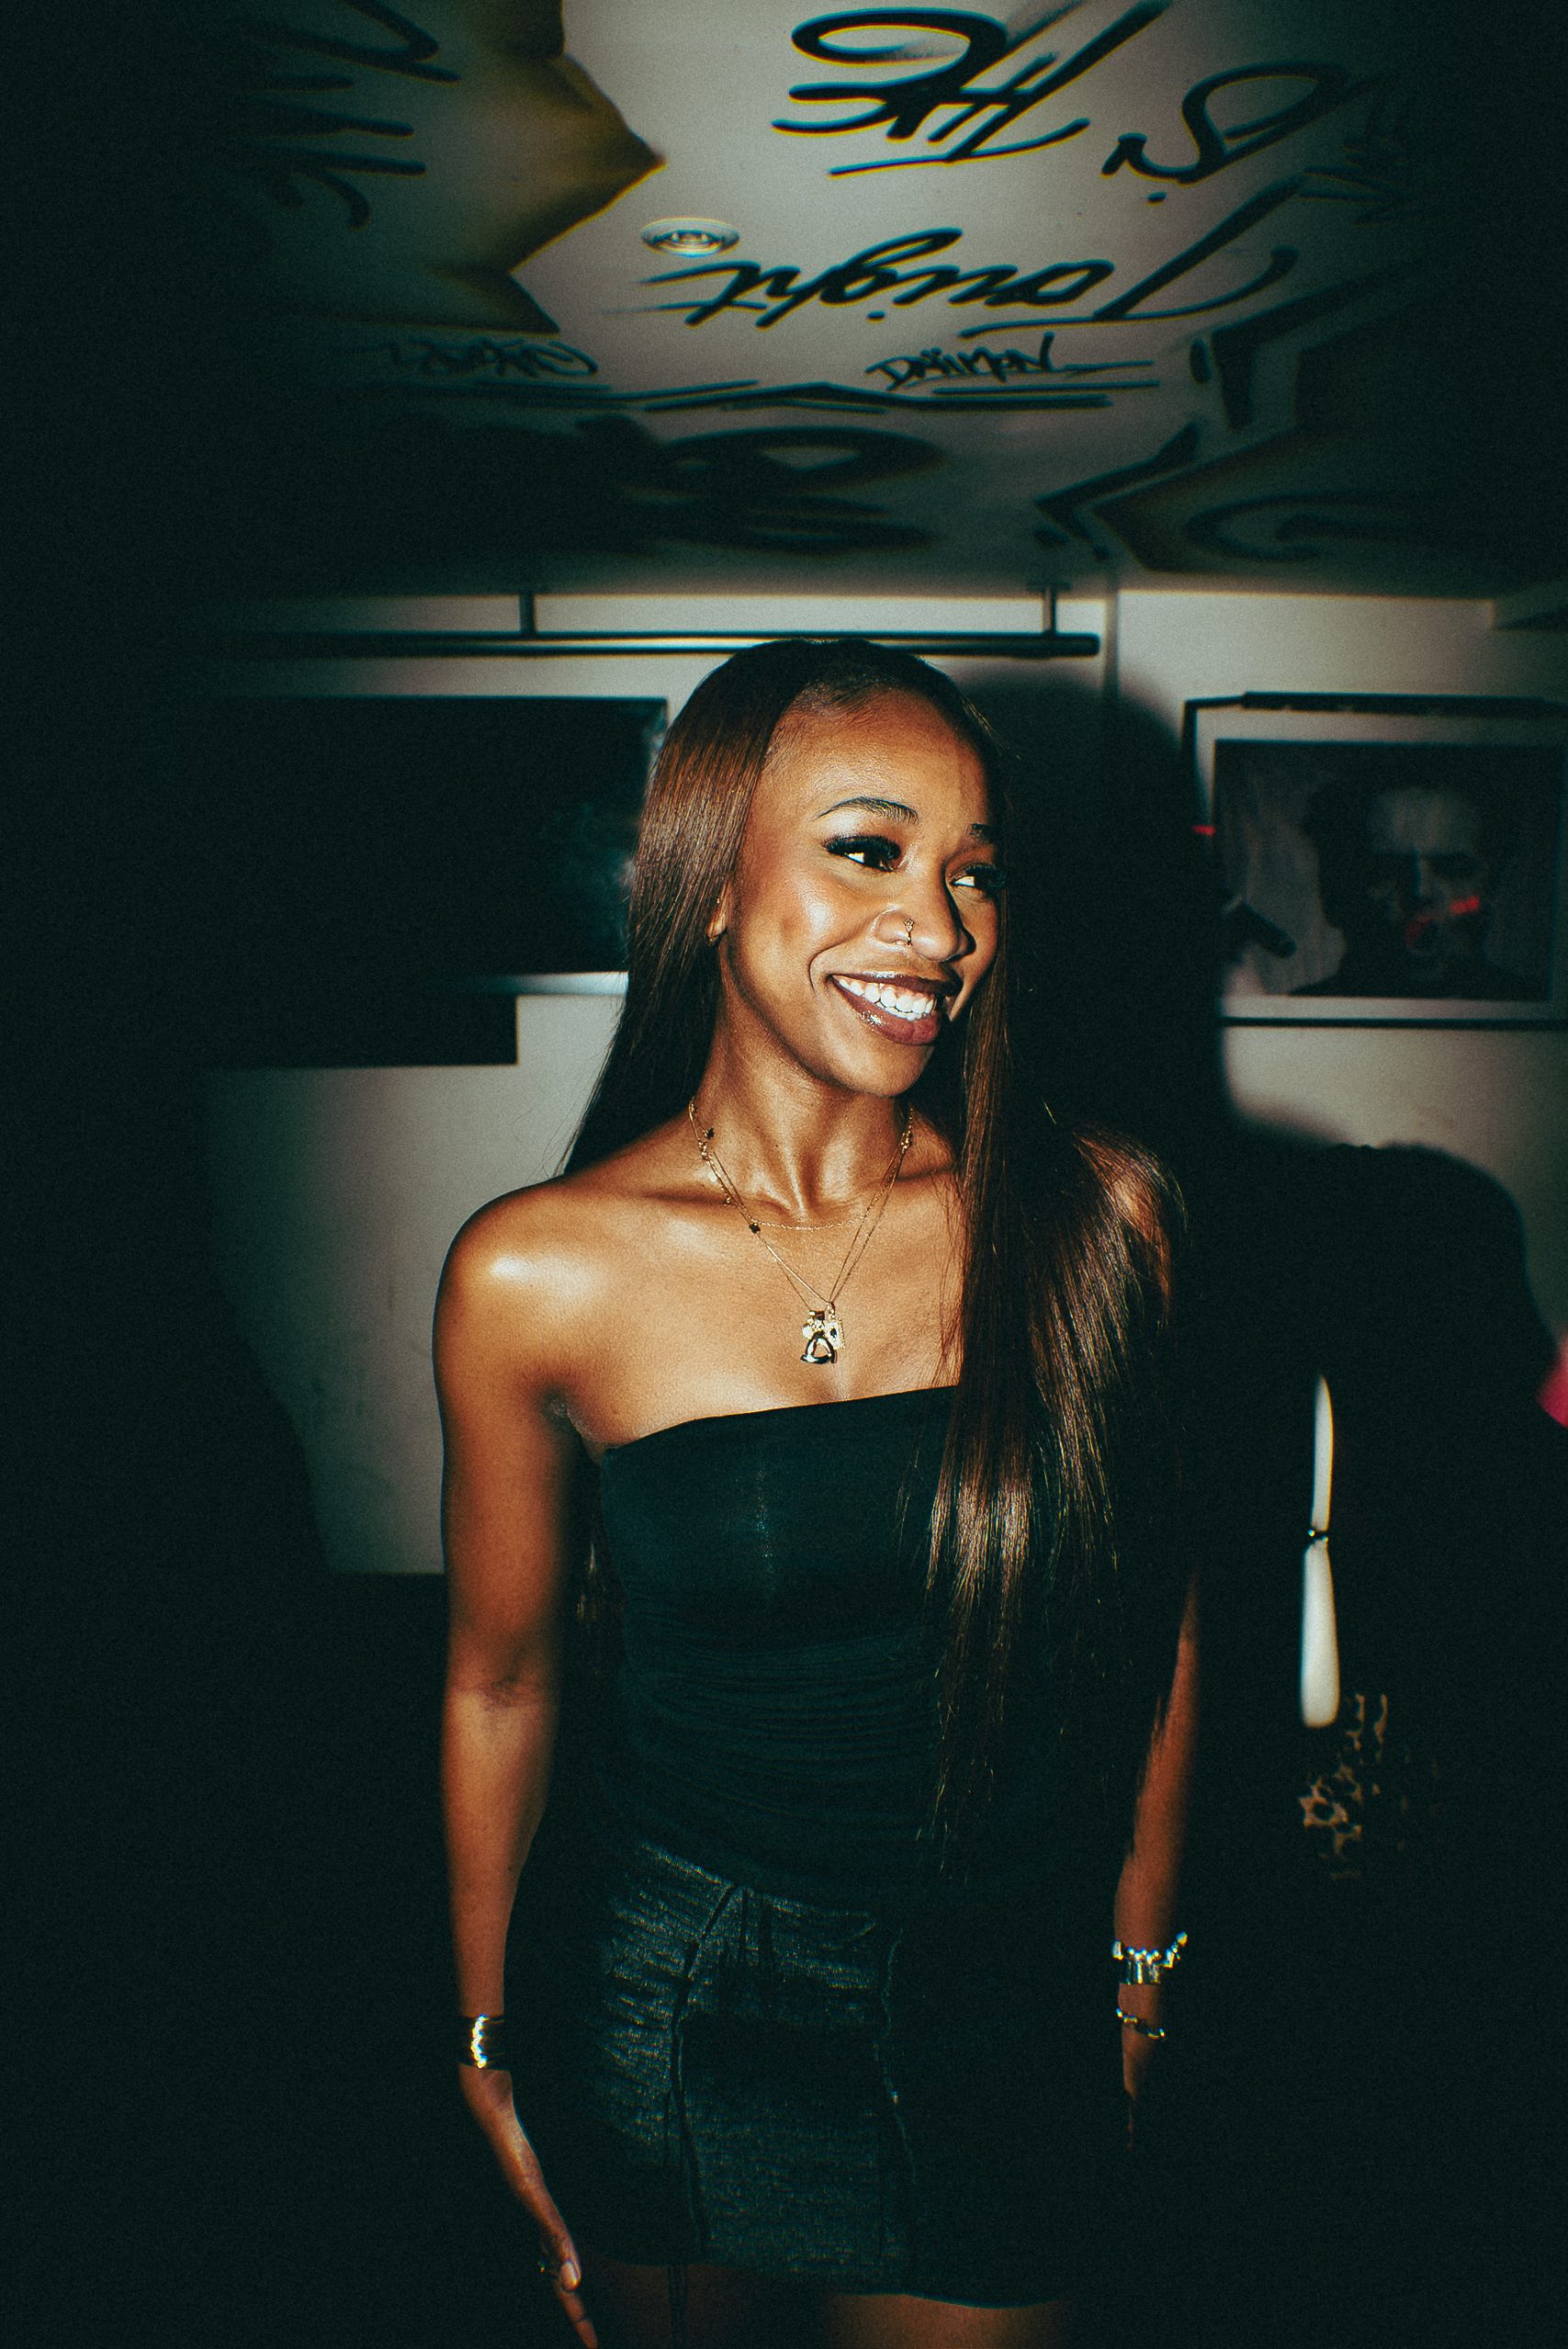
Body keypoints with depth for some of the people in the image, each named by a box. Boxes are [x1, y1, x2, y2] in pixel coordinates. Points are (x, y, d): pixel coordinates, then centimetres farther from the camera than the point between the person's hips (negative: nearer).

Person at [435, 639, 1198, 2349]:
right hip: (672, 2004, 0)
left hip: (1007, 2017, 1)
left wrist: (1141, 1955, 9)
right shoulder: (534, 1276, -15)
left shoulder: (1096, 1218, -12)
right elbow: (501, 1681, -2)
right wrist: (490, 2045, 7)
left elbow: (1149, 1610, 1)